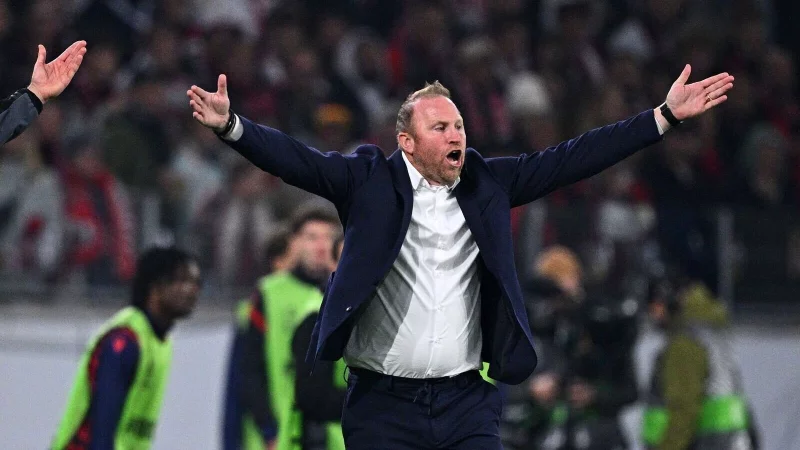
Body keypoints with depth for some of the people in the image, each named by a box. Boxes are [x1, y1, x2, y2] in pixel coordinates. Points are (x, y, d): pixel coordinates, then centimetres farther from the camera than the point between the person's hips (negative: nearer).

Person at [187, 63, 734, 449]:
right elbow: (298, 159, -10)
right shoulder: (369, 180, 1)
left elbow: (568, 160, 9)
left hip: (466, 402, 3)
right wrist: (232, 127, -27)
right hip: (384, 402, -3)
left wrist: (665, 116, 5)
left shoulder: (486, 183, 10)